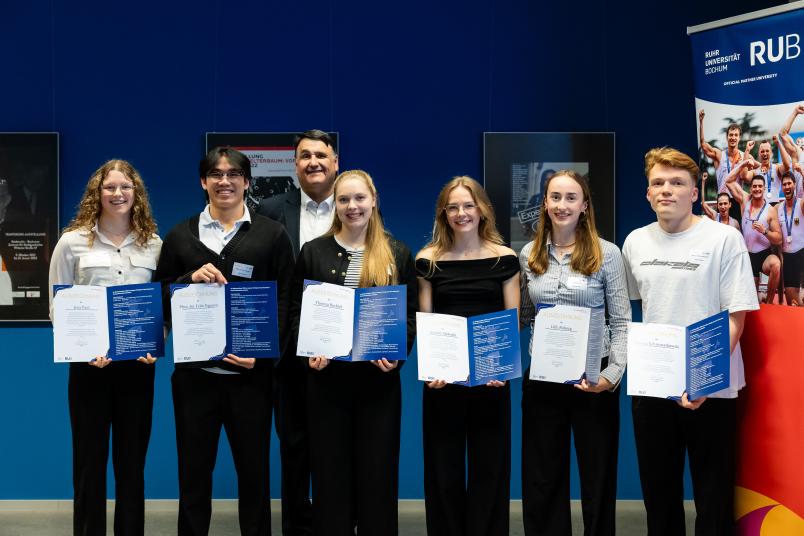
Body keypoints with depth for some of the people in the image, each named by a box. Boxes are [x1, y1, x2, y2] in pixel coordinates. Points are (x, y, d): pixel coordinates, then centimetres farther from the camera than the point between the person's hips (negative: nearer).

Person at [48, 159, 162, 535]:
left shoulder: (153, 244, 6)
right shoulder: (72, 242, 0)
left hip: (138, 365, 2)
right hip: (89, 365, -2)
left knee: (132, 463, 10)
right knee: (89, 462, 6)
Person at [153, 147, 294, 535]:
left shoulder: (272, 235, 5)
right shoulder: (180, 236, 10)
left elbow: (284, 302, 0)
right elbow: (159, 298, 8)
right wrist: (190, 279, -11)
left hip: (250, 372, -1)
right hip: (194, 372, 1)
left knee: (254, 470, 7)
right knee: (193, 471, 8)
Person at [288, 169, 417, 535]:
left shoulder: (397, 254, 7)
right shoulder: (313, 252, 5)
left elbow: (410, 314, 6)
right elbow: (296, 311, 5)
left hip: (380, 378, 0)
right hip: (327, 376, 0)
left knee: (378, 472, 6)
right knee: (330, 471, 6)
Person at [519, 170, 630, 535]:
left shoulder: (606, 254, -3)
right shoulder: (529, 255, 6)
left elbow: (622, 322, -4)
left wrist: (613, 373, -15)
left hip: (592, 376, -3)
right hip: (541, 378, 3)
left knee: (597, 475, 8)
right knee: (541, 478, 10)